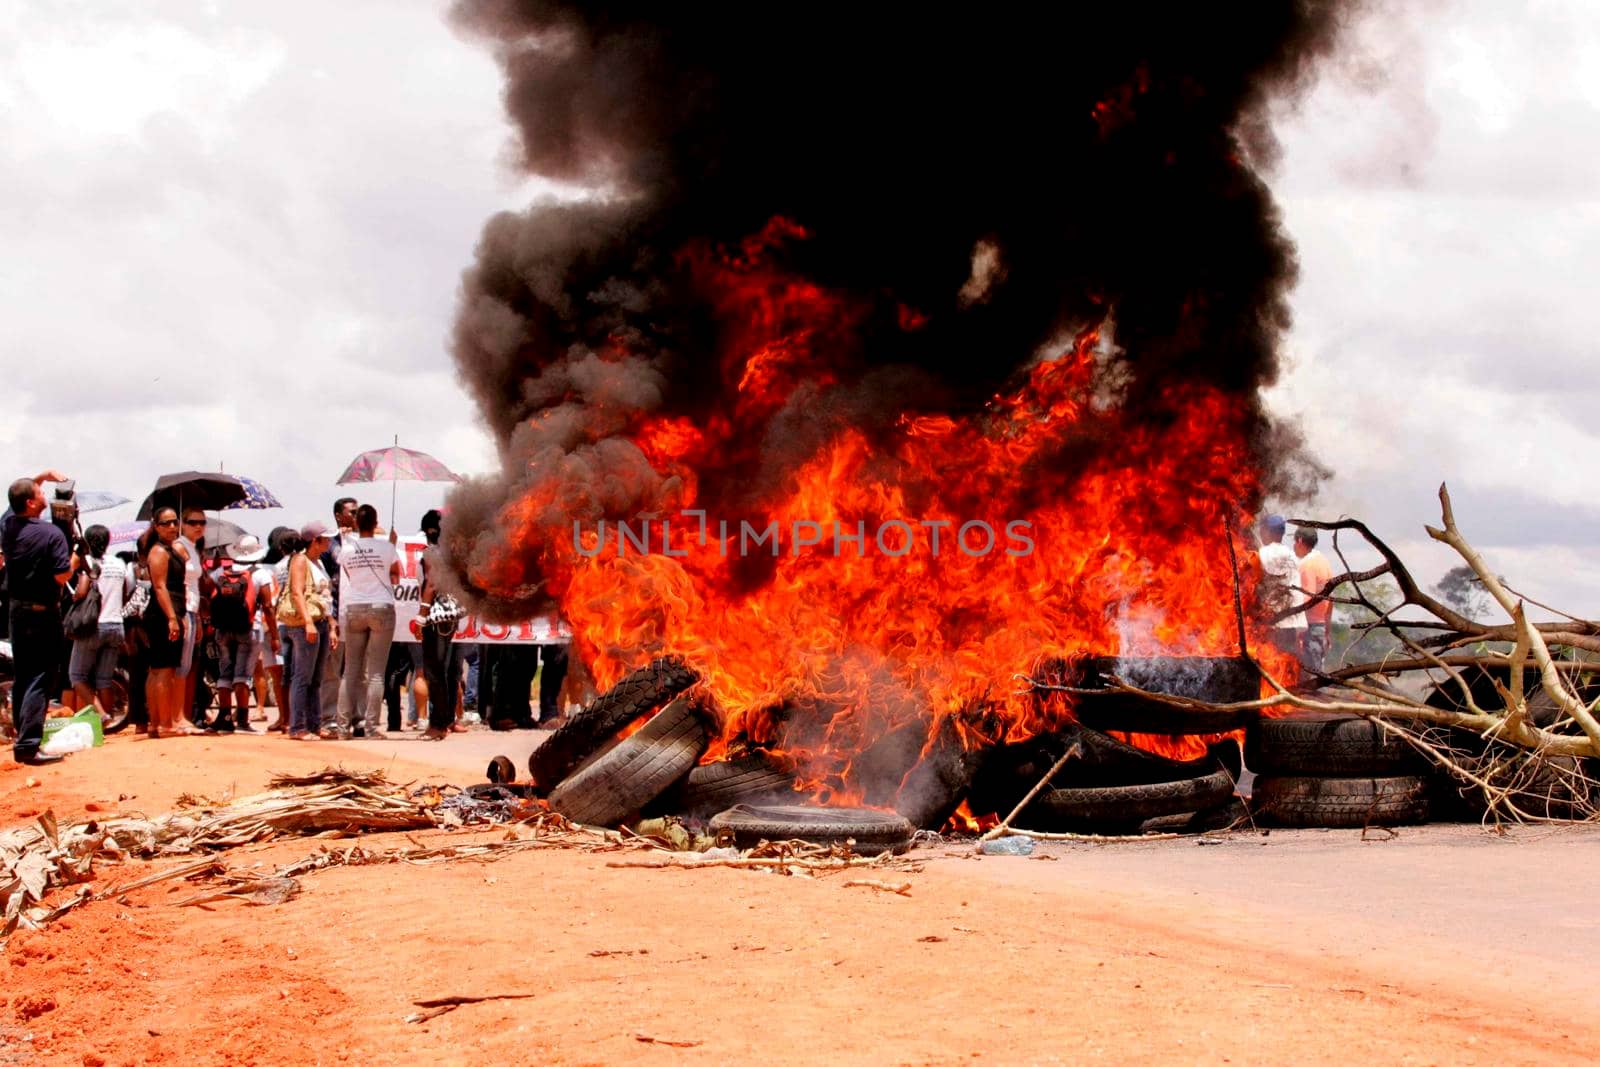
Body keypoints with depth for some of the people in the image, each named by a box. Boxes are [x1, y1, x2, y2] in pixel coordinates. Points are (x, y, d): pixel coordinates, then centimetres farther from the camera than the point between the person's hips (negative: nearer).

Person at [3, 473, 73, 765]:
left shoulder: (8, 524, 2)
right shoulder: (51, 533, -18)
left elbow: (21, 494, 25)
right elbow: (62, 575, -21)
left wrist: (42, 476, 24)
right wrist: (73, 559, -2)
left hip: (16, 608, 7)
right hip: (42, 612, -7)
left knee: (21, 675, 17)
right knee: (40, 679, -7)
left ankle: (22, 736, 26)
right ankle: (28, 745, -13)